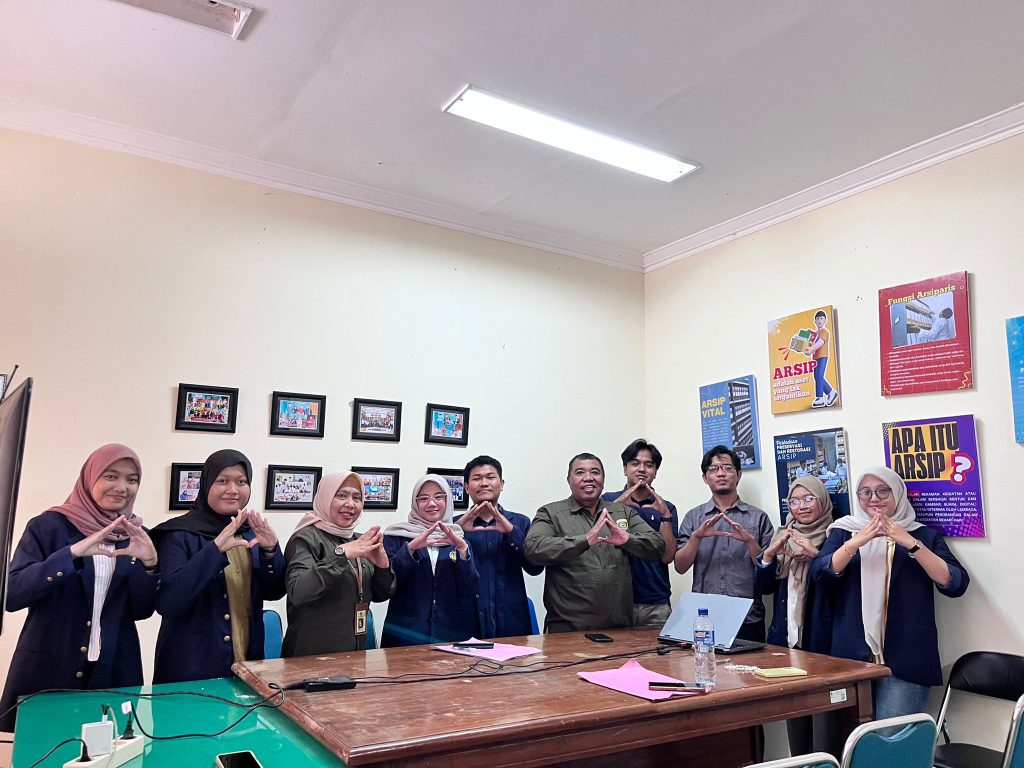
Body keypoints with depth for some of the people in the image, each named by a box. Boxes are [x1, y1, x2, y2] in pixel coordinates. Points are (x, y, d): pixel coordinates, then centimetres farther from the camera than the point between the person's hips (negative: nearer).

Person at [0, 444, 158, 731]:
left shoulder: (137, 535, 4)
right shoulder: (48, 526, -5)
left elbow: (141, 611, 1)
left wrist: (149, 563, -16)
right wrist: (73, 553, -28)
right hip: (46, 671, -2)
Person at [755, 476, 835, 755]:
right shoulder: (781, 537, 11)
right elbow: (762, 587, 6)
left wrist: (816, 555, -26)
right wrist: (769, 554, -9)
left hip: (823, 640, -5)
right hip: (788, 638, 5)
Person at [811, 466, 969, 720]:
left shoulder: (924, 535, 8)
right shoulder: (844, 532, 10)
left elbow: (956, 584, -5)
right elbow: (820, 573, -6)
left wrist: (910, 543, -15)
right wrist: (858, 541, -18)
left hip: (906, 660, -1)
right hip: (852, 656, 2)